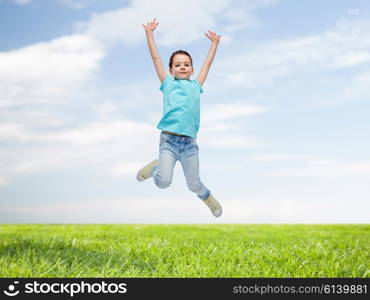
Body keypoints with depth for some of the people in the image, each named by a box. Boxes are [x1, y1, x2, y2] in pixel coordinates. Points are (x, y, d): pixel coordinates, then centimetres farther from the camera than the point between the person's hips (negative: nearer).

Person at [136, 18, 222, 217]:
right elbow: (156, 58, 13)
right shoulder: (168, 84, 13)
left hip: (189, 142, 2)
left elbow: (208, 63, 27)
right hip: (168, 140, -2)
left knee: (193, 184, 9)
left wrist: (215, 43, 34)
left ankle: (207, 197, 42)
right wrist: (149, 33, 13)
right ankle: (155, 167, 18)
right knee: (163, 182, -16)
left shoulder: (195, 86, 18)